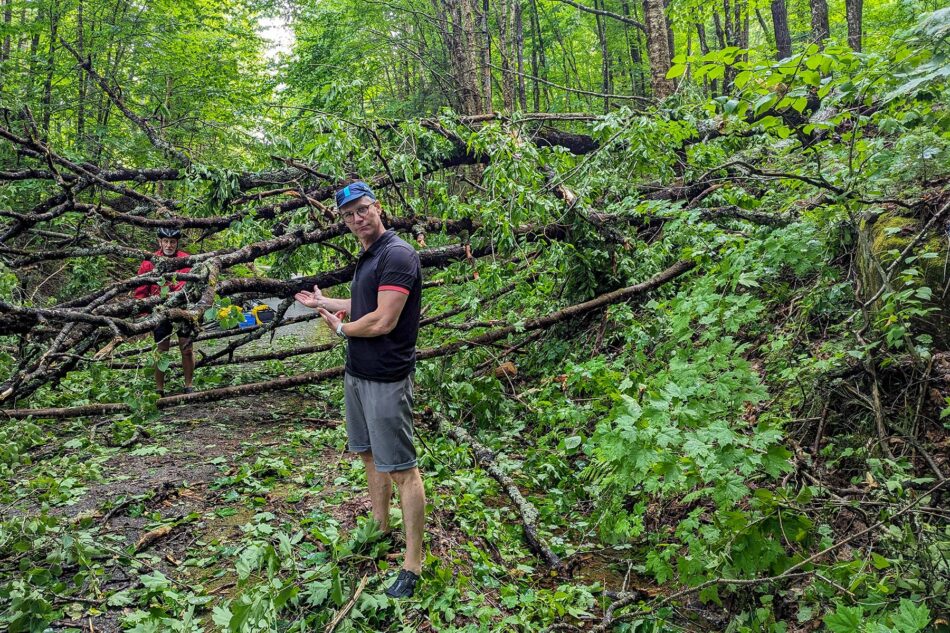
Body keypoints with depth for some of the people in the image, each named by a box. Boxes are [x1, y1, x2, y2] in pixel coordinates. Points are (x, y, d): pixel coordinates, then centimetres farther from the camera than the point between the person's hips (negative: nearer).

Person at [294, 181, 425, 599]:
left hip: (386, 379, -10)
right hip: (357, 373, 10)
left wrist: (341, 328, -6)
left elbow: (383, 321, -24)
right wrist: (323, 302, 37)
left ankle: (413, 564, 5)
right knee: (370, 455, 19)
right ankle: (380, 529, 36)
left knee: (400, 468, -4)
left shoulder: (397, 255, -18)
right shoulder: (367, 257, 13)